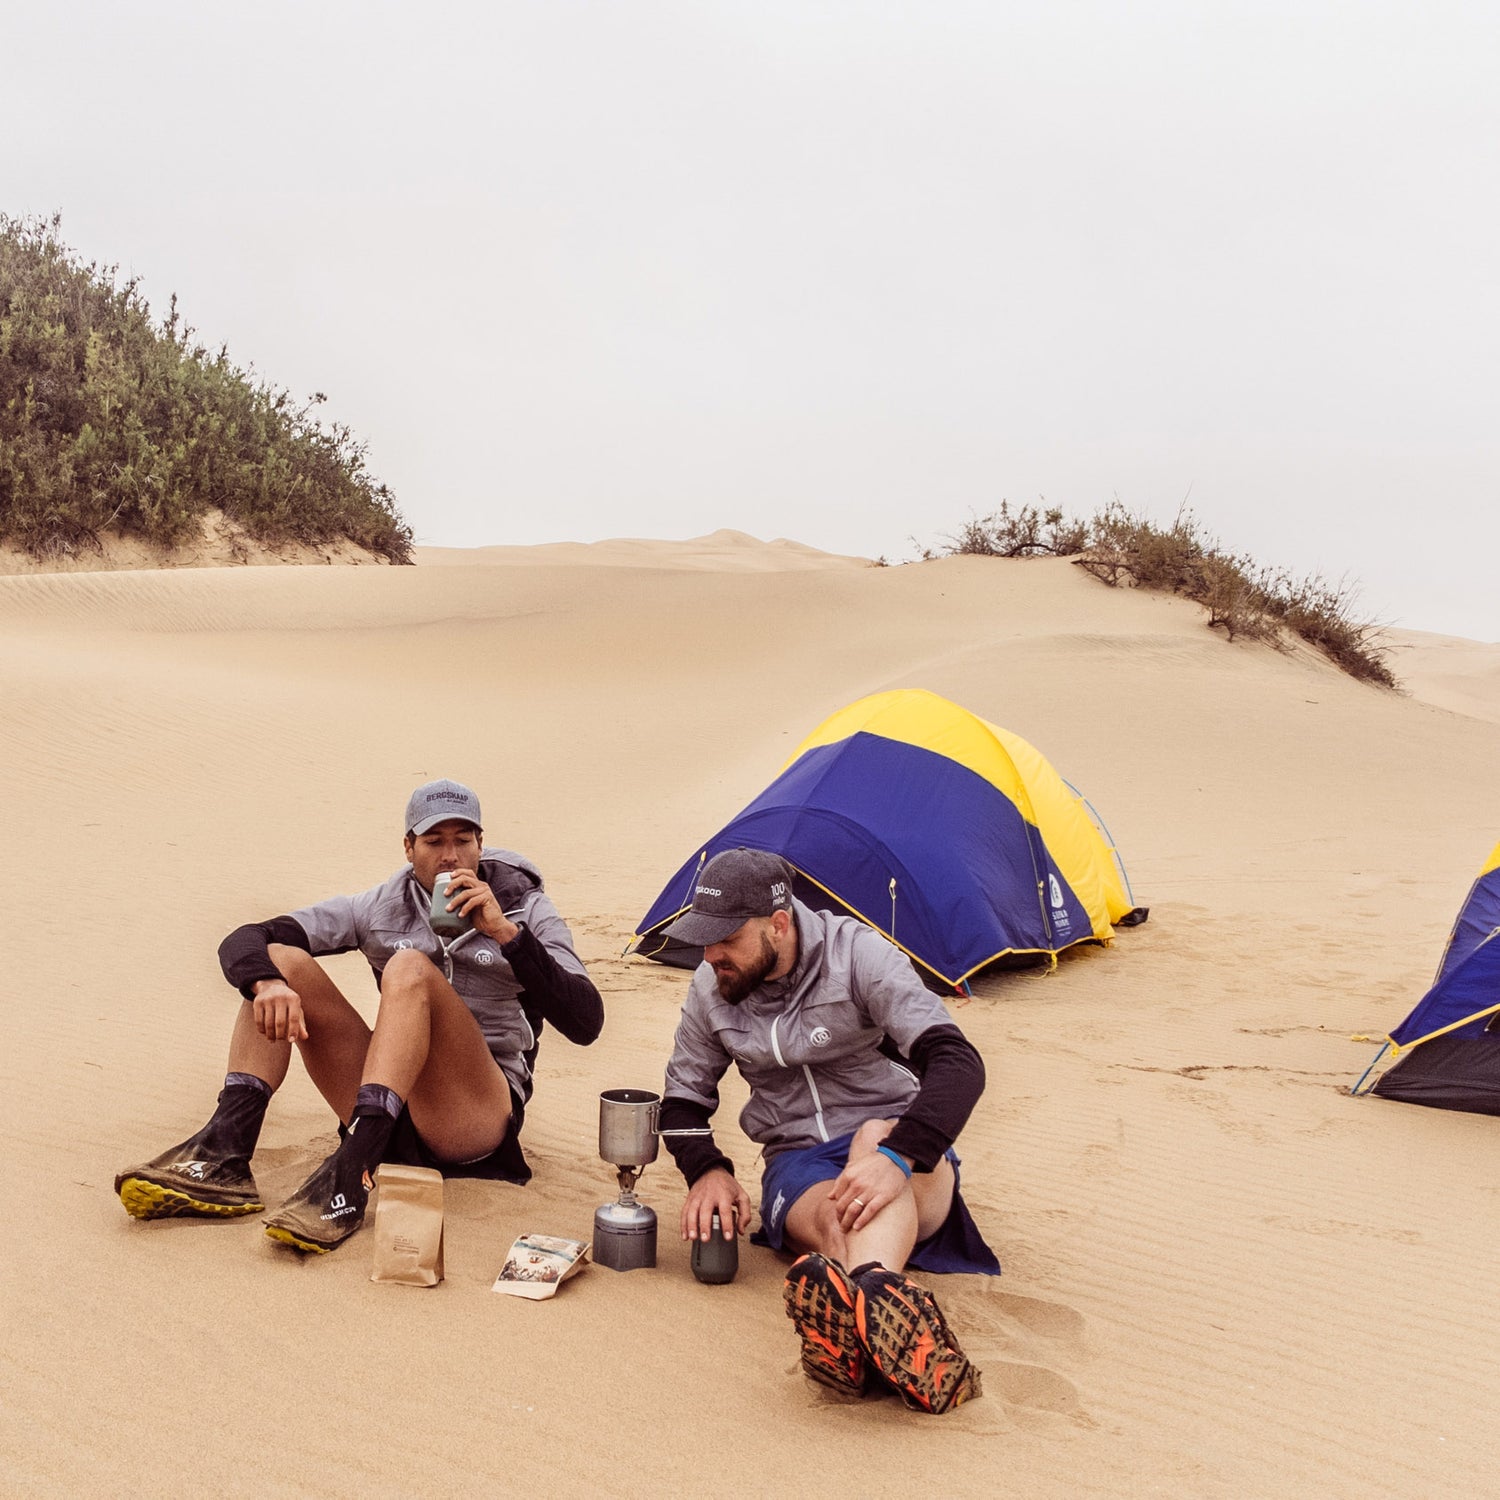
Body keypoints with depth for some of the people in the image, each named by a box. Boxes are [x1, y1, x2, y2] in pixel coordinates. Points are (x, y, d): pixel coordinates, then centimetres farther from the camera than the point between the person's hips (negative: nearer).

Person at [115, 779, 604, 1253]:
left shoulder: (524, 907, 3)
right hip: (394, 1118, 4)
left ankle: (348, 1179, -41)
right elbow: (242, 943, 2)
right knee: (279, 961, -8)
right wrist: (266, 983, -23)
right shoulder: (381, 908, 10)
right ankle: (223, 1157, -23)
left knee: (410, 969, -28)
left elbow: (586, 1024, -10)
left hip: (480, 1116, -4)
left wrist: (507, 933, -18)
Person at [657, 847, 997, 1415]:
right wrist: (706, 1169, -9)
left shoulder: (857, 953, -14)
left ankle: (868, 1294, -68)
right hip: (797, 1163, 3)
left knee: (874, 1135, -39)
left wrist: (896, 1155, -41)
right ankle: (881, 1328, -66)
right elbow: (684, 1098, 14)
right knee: (834, 1216, -34)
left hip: (907, 1162, -3)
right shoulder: (710, 989, 1)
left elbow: (958, 1063, -24)